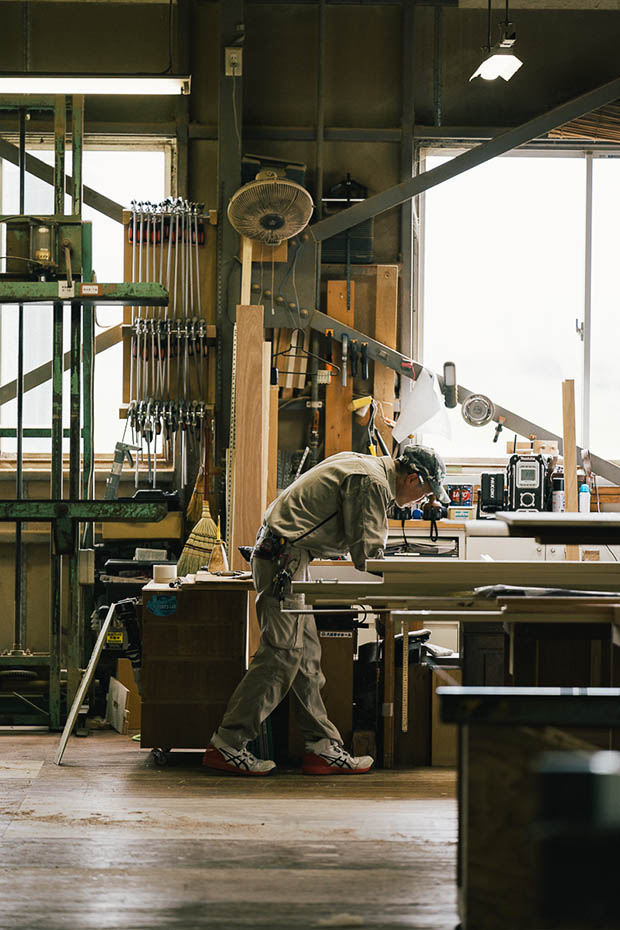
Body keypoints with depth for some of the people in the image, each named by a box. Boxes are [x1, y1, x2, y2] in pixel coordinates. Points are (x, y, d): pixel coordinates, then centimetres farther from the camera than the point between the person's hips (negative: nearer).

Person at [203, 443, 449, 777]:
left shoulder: (357, 463, 20)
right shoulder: (373, 482, -11)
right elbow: (367, 554, -11)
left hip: (277, 552, 11)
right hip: (284, 557, -11)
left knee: (306, 656, 7)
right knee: (281, 655, -11)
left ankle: (323, 747, 7)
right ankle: (226, 744, -10)